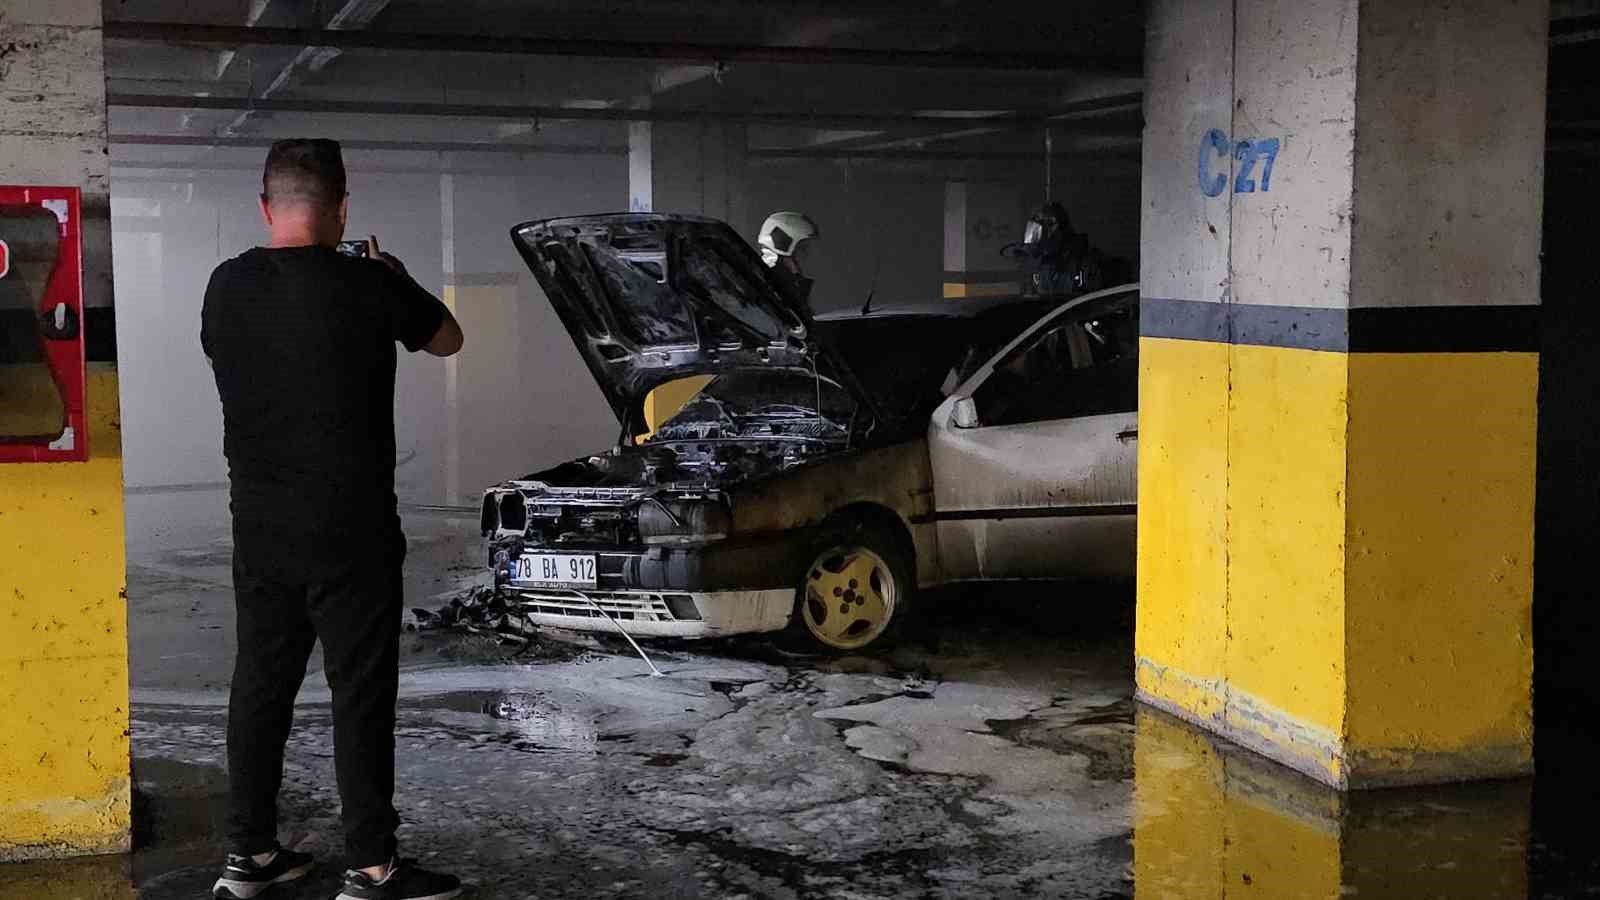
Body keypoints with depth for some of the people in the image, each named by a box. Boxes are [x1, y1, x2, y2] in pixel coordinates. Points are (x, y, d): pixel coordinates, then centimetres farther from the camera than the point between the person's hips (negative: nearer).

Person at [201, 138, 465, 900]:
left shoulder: (226, 286, -1)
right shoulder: (367, 286, -14)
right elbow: (448, 339, 3)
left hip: (258, 530, 5)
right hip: (349, 533, -5)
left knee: (260, 685, 13)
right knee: (361, 694, 2)